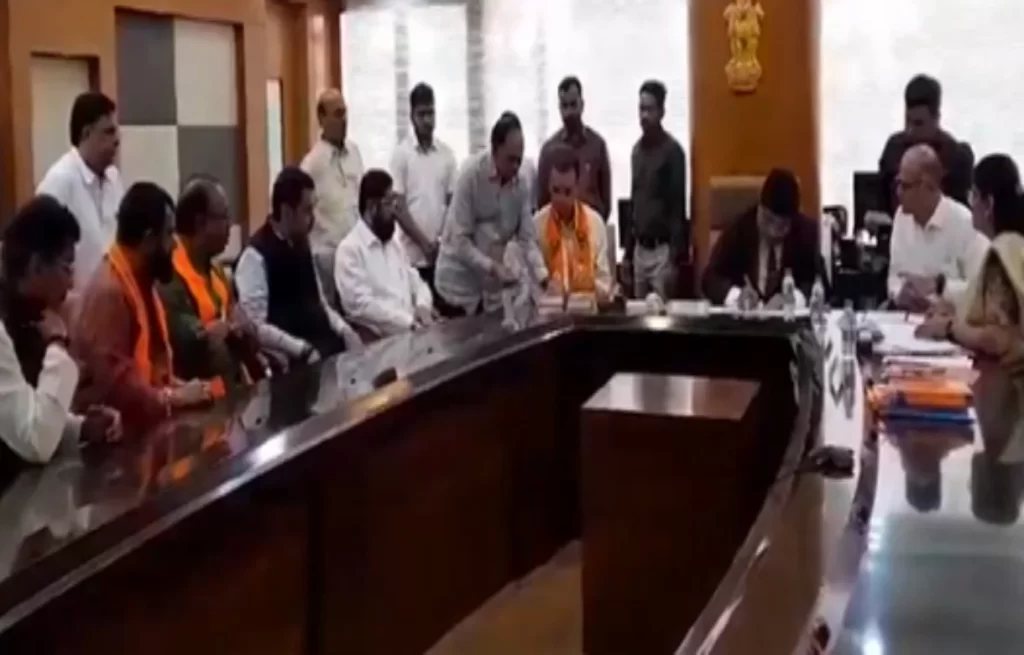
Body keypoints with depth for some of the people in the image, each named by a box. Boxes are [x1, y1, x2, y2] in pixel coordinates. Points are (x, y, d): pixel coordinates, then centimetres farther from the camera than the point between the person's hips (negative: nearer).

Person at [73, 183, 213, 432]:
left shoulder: (143, 281, 13)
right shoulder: (108, 290, -19)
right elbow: (111, 377, -24)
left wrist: (178, 387, 2)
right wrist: (172, 397, -17)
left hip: (143, 419, 9)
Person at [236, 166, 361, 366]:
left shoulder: (301, 244, 13)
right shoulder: (256, 256, -11)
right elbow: (256, 327, -17)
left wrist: (344, 330, 4)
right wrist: (303, 350, -21)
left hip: (326, 344, 7)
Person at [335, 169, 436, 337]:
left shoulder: (394, 243, 19)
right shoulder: (350, 249, -5)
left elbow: (416, 282, 20)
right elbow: (361, 304, -14)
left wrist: (422, 306, -2)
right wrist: (410, 322, -18)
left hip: (411, 328, 7)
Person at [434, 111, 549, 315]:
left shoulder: (520, 185, -4)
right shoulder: (471, 175, -17)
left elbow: (527, 238, -2)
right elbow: (459, 241, -18)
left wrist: (543, 275, -18)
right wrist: (492, 267, -28)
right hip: (459, 285, -4)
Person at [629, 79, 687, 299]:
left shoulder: (672, 151, -9)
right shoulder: (637, 150, 11)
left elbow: (678, 206, -12)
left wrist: (675, 258, -17)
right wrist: (628, 252, 14)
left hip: (662, 249, -6)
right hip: (640, 248, 6)